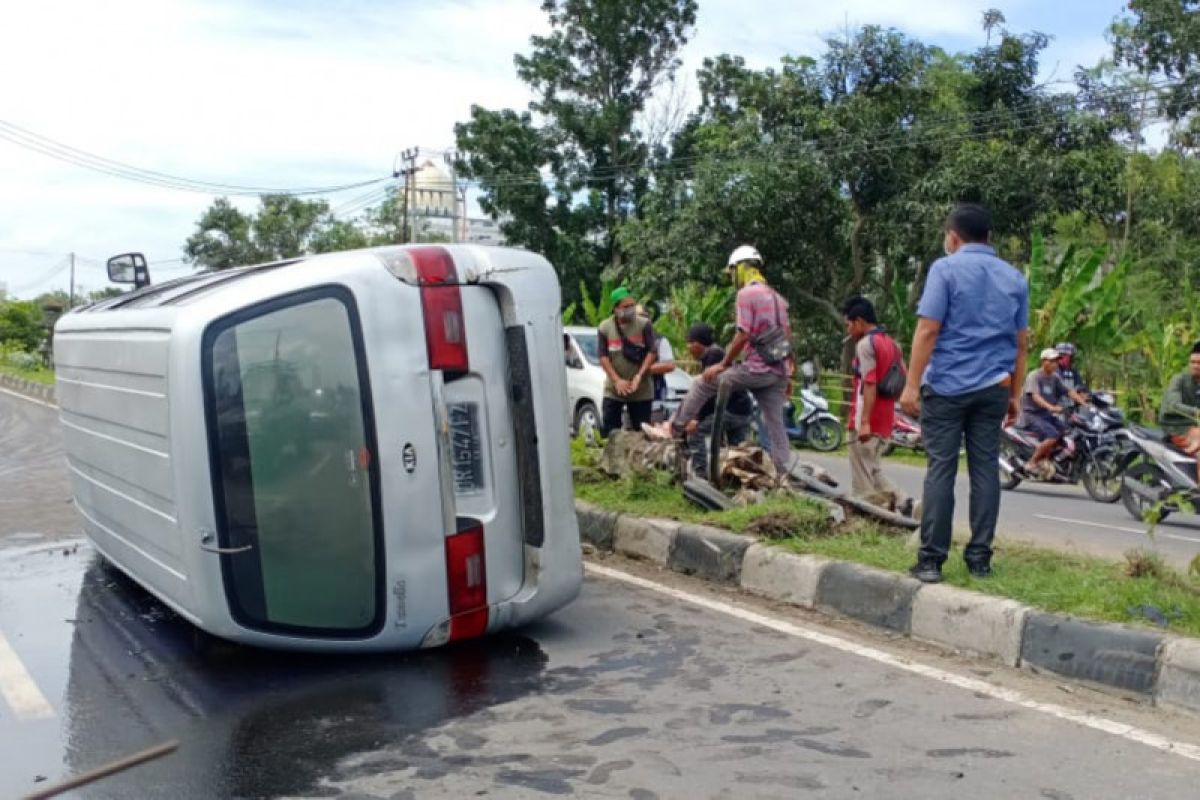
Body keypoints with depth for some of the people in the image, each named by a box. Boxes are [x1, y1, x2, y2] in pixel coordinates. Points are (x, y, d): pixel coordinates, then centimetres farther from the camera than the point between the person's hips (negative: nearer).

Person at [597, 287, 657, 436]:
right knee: (607, 431, 0)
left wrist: (639, 376, -16)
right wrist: (617, 380, -15)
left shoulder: (644, 325, -4)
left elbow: (652, 352, -6)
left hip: (641, 390, 0)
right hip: (613, 390, 1)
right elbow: (603, 357, -4)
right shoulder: (605, 328, -1)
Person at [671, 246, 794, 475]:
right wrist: (787, 374, 22)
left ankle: (675, 429, 13)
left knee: (702, 384, 6)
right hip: (778, 371, 8)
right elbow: (787, 336, 19)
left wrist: (723, 364, -6)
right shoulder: (776, 296, 19)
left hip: (758, 368, -8)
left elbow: (743, 335, -15)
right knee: (776, 426, 9)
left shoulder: (746, 293, -8)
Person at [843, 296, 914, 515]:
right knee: (873, 471, 17)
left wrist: (864, 421, -22)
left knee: (862, 477, -2)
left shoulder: (865, 344, -12)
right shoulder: (892, 344, 14)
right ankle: (902, 502, 5)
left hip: (867, 421, -9)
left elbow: (869, 384, -19)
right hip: (886, 420, 9)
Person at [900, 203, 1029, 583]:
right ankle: (980, 558, 9)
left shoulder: (945, 269, -3)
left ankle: (931, 560, -3)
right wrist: (1016, 394, 19)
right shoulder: (1014, 277, 13)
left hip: (947, 385, -4)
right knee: (986, 469, 6)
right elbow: (1021, 341, 14)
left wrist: (911, 384, -11)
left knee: (941, 469, -3)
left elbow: (928, 330, -11)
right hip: (994, 388, 4)